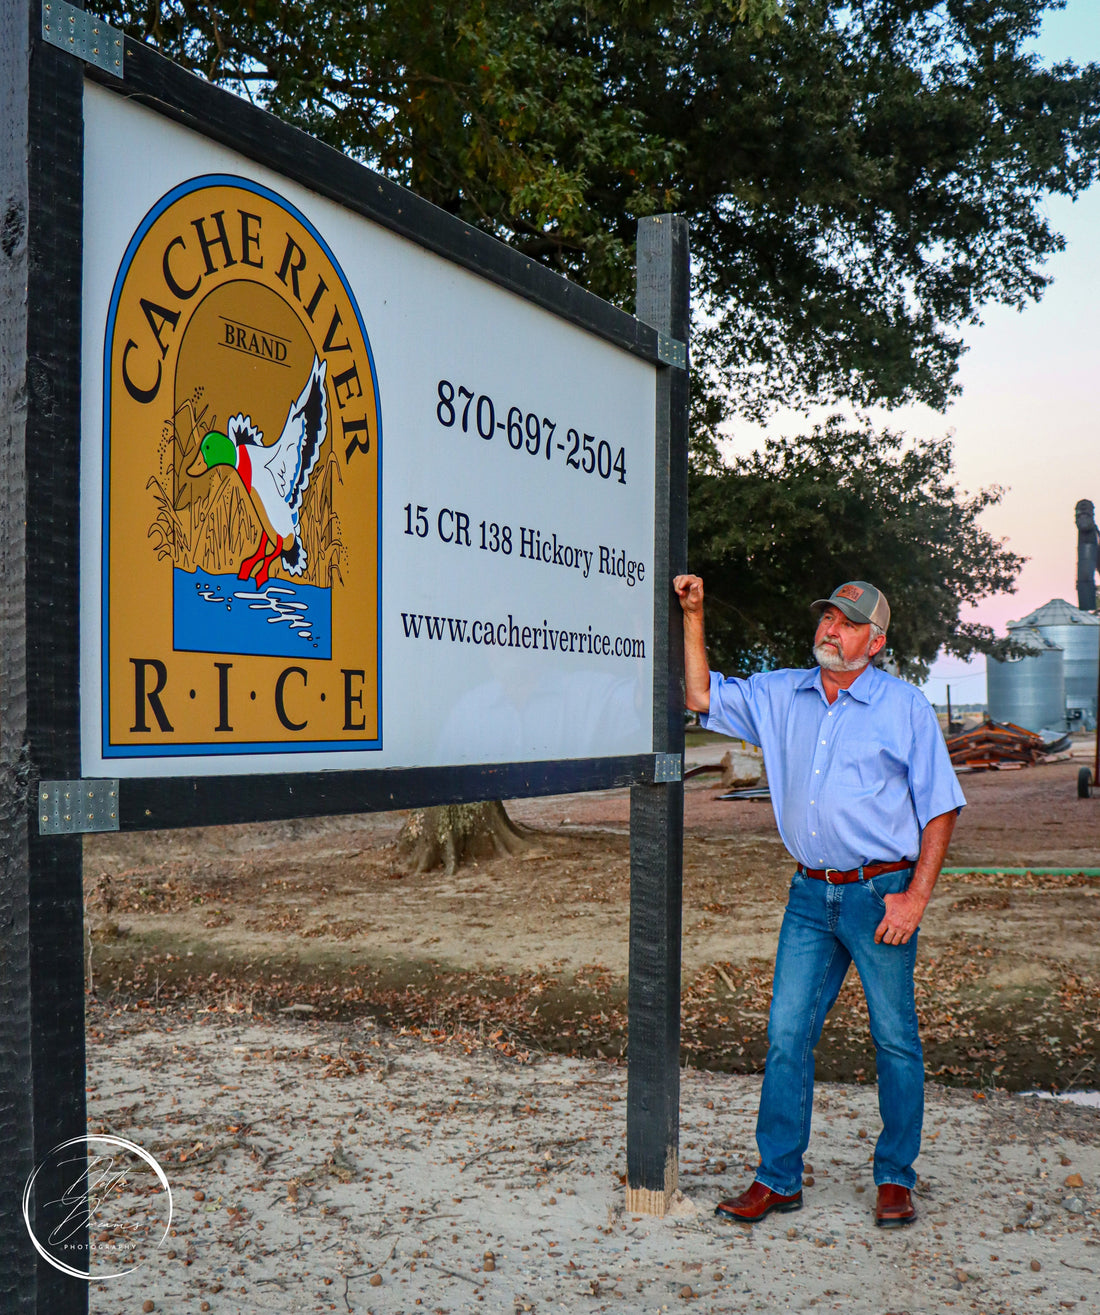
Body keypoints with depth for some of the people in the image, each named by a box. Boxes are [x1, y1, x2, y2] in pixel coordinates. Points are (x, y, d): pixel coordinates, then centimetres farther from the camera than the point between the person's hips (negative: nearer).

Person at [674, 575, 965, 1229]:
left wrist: (916, 897, -10)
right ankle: (778, 1178, 13)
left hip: (881, 892, -3)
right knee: (787, 1034, 2)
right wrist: (694, 616, 1)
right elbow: (703, 695, 12)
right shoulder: (781, 695, 9)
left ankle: (896, 1179, 21)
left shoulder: (906, 707, -3)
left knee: (896, 1039, 5)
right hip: (811, 892, 4)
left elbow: (940, 806, -2)